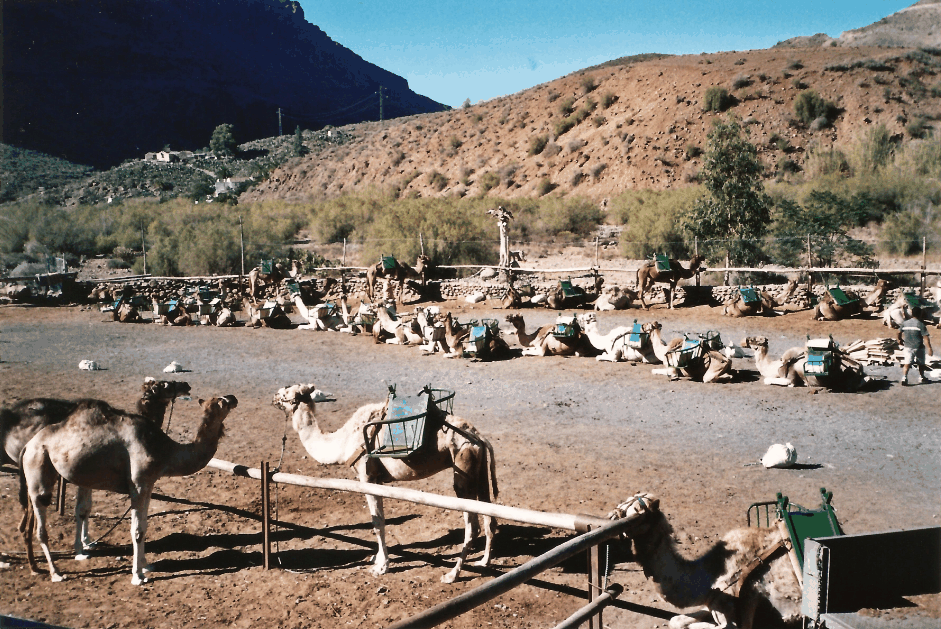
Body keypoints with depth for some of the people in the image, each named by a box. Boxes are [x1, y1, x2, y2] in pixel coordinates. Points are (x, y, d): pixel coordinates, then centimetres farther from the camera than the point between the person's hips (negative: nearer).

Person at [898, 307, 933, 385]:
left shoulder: (905, 323, 1)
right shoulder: (921, 324, -12)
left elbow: (899, 332, 11)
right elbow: (926, 337, -16)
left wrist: (900, 339, 30)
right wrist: (929, 348, -16)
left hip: (907, 347, 3)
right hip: (918, 347, -2)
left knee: (907, 363, -3)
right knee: (921, 363, 18)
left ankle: (904, 378, -21)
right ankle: (922, 377, 34)